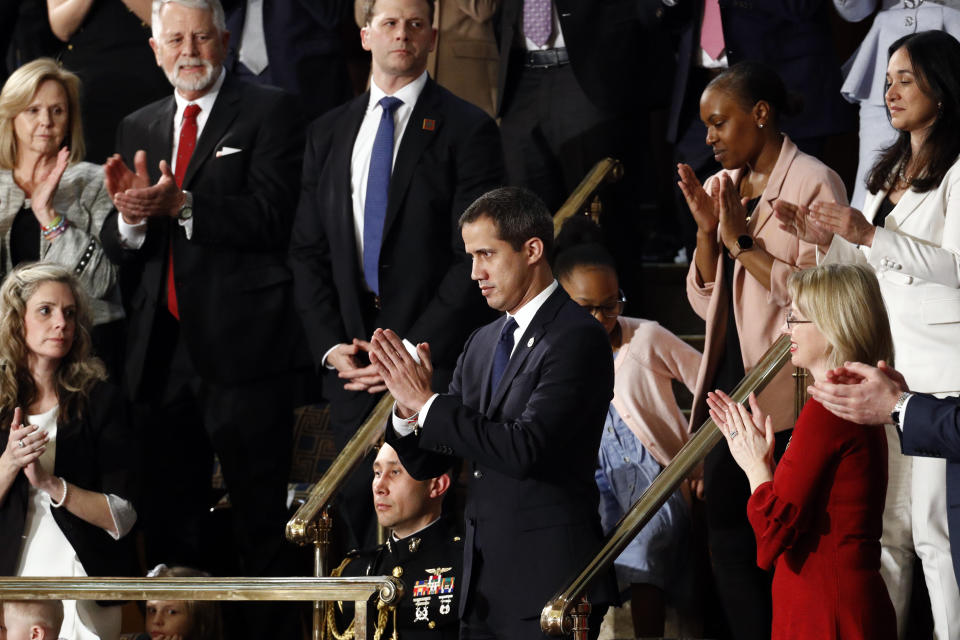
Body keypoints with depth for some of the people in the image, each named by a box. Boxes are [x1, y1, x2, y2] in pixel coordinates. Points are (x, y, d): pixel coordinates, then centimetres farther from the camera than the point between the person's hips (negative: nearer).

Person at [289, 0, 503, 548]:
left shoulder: (467, 130, -1)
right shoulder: (328, 134, 15)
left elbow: (475, 257, -6)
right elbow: (308, 252, 15)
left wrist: (415, 352, -12)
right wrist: (330, 346, 1)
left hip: (435, 360, -4)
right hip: (351, 362, 4)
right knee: (359, 504, 2)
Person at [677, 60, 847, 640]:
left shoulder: (814, 183, -9)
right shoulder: (723, 188, 14)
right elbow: (706, 302, 14)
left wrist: (742, 242, -15)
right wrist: (707, 230, 0)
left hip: (784, 396, -8)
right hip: (728, 384, 8)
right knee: (728, 540, 9)